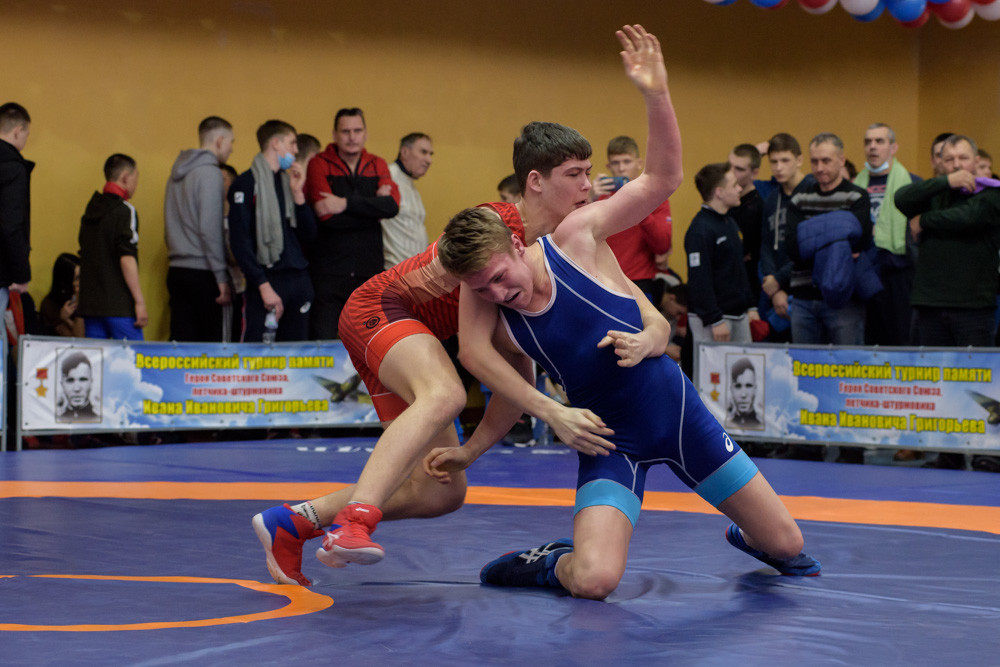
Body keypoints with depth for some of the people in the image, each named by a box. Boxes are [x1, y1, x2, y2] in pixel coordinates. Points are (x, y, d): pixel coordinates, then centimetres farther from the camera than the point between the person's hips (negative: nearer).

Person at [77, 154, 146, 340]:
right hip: (119, 306, -7)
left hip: (90, 303, 8)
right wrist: (139, 301, -16)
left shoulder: (91, 209, 15)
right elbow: (127, 258, -17)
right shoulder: (124, 211, -9)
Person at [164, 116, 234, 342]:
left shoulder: (177, 174, 17)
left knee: (180, 341, 5)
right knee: (212, 343, -4)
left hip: (177, 271, 8)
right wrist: (222, 277, -14)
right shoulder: (209, 173, -9)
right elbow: (210, 229, -16)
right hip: (202, 272, -8)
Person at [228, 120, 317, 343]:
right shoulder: (246, 184, -3)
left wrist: (297, 194, 2)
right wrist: (264, 286, -18)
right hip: (267, 280, -7)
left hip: (299, 280, 7)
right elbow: (240, 242, -11)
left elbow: (309, 237, 12)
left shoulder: (290, 182, 18)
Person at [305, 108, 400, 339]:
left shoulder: (377, 165, 12)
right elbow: (327, 215, -14)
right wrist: (373, 209, -7)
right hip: (328, 273, -3)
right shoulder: (319, 165, 0)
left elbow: (392, 205, -7)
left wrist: (347, 203, -15)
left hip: (370, 269, 3)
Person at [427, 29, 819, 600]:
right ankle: (553, 562, 8)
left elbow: (663, 179, -16)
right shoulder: (493, 326, -8)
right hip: (612, 440, 0)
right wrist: (468, 454, -6)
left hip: (677, 407, 1)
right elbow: (516, 396, 7)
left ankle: (749, 539, 45)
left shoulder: (576, 238, -13)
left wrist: (657, 95, -30)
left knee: (787, 545, 9)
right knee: (593, 580, -26)